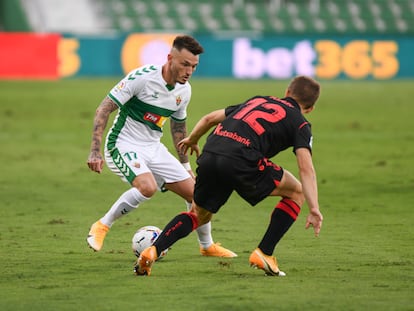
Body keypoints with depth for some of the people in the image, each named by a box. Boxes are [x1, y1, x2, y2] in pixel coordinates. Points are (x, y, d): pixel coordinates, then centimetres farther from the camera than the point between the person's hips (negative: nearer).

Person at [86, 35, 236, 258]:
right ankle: (101, 226, -15)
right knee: (148, 187, -34)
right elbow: (104, 109, -18)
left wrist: (185, 165, 24)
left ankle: (207, 246, 28)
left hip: (154, 148, 7)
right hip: (123, 145, -7)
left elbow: (178, 126, 20)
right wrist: (95, 151, -25)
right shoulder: (142, 77, -20)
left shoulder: (184, 90, 2)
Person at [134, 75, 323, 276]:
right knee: (296, 192, 18)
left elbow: (210, 118, 36)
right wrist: (314, 209, -5)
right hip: (241, 162, -5)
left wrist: (192, 140, 54)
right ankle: (264, 254, 11)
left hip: (209, 157, 5)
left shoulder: (257, 101, 31)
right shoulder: (299, 124, 15)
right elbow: (306, 169, 0)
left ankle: (152, 251, 5)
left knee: (199, 215, 27)